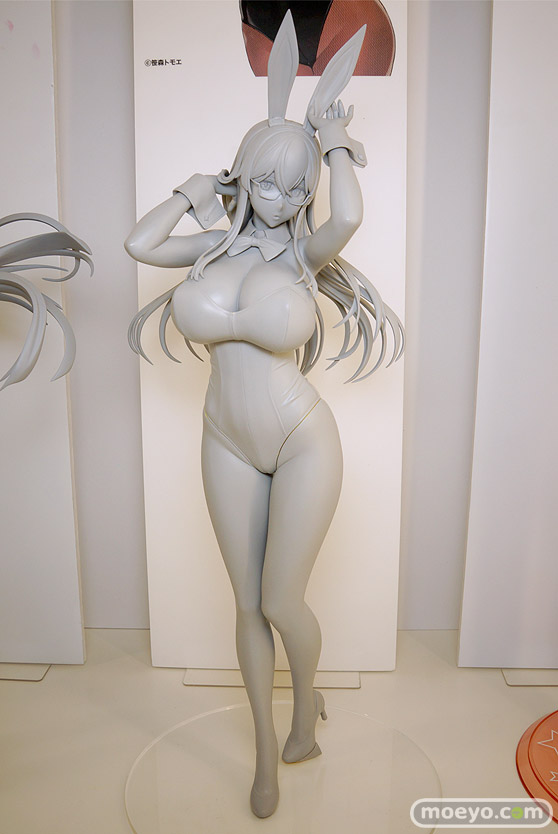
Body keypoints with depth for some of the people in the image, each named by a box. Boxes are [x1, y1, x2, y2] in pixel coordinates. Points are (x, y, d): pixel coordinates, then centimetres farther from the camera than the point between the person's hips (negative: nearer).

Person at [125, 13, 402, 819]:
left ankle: (309, 705, 40)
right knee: (248, 605, 13)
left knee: (281, 603, 2)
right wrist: (196, 190, 5)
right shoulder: (221, 244, 3)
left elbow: (350, 216, -30)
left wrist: (336, 142, -11)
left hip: (302, 445, -4)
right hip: (227, 445, 5)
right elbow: (139, 244, 3)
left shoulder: (307, 253, -10)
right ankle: (266, 747, 38)